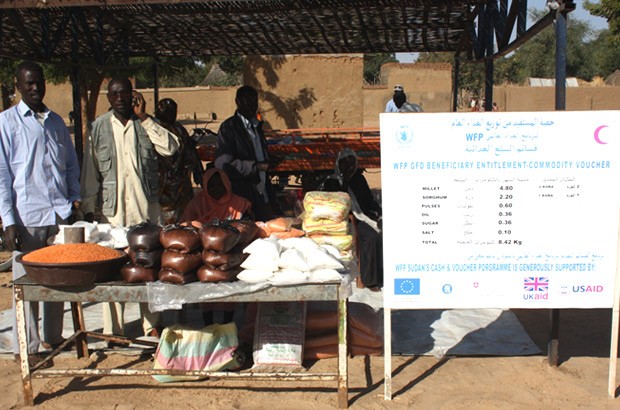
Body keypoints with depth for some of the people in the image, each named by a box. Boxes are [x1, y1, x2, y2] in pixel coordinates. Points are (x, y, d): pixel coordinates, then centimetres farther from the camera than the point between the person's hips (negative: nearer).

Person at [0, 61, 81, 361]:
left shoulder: (56, 121, 14)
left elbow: (71, 164, 21)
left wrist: (75, 198, 7)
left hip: (60, 213, 5)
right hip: (27, 216, -5)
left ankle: (53, 338, 25)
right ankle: (27, 347, 13)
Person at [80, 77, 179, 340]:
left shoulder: (146, 124, 6)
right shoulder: (98, 127, 7)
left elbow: (171, 147, -11)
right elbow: (90, 171, 8)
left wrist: (144, 117, -9)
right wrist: (88, 209, 4)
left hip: (146, 206, 0)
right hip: (112, 208, 0)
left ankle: (151, 324, 18)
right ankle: (113, 329, 12)